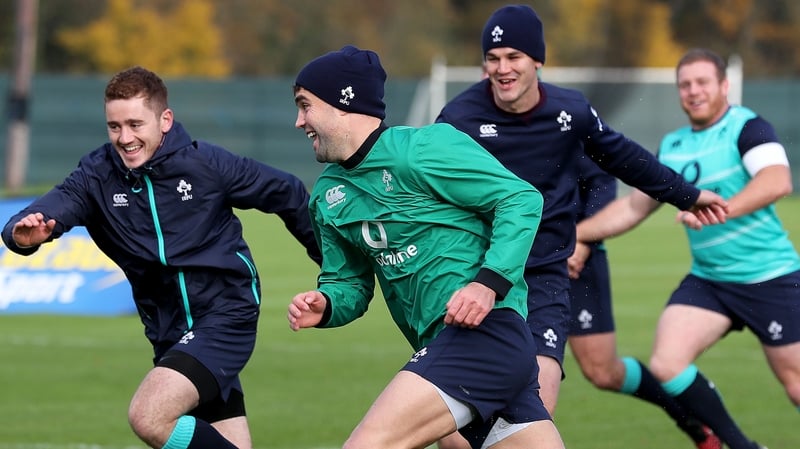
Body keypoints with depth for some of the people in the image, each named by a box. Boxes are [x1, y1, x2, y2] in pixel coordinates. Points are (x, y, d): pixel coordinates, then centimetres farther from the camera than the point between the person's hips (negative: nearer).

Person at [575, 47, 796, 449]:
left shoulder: (747, 127, -11)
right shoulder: (672, 146, 9)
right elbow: (634, 206, 20)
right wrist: (574, 234, 15)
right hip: (707, 280, 6)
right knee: (666, 364, -14)